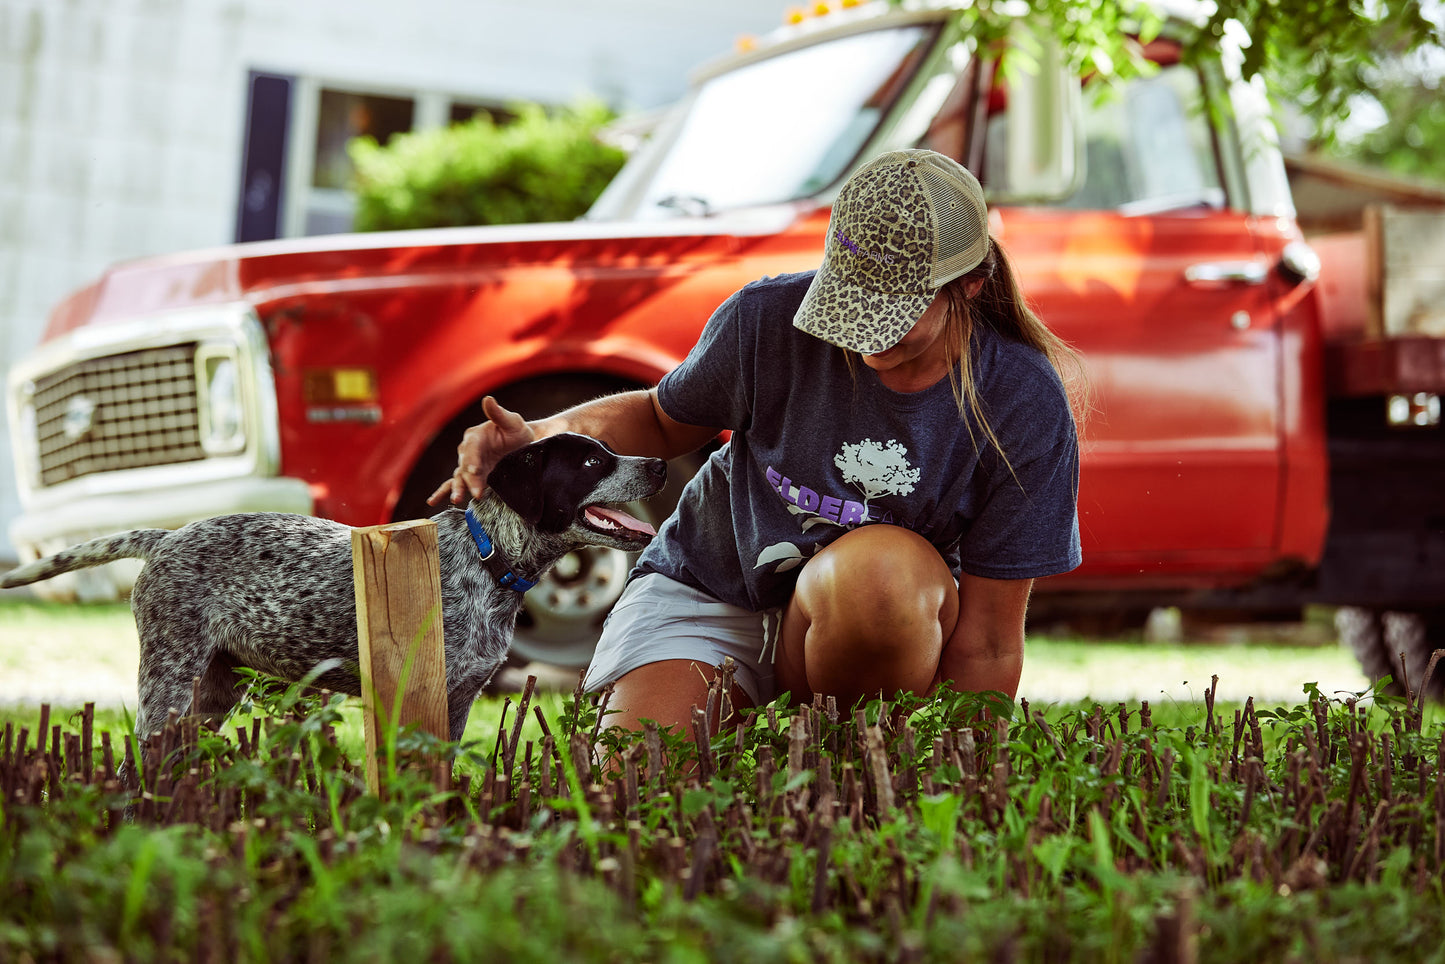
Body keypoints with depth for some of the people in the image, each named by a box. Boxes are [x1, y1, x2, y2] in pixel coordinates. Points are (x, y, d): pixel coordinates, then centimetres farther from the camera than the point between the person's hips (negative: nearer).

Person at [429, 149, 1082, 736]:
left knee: (882, 567, -38)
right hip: (705, 594, 1)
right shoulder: (767, 320, -16)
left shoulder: (1024, 406, -18)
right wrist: (543, 435, -13)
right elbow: (664, 420, 6)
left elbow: (986, 641, -13)